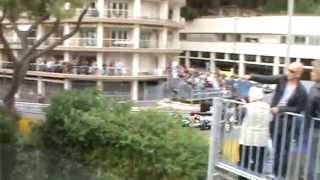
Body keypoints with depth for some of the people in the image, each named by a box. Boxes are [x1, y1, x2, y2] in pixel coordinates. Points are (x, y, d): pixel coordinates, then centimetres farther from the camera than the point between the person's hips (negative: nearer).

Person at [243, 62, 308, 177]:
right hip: (274, 119, 5)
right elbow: (266, 79, -3)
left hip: (286, 122, -5)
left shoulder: (301, 91, -14)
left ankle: (281, 175, 14)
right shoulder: (282, 79, -1)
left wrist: (280, 109, -16)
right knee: (276, 149, 17)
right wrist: (251, 77, -16)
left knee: (284, 150, 1)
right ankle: (275, 173, 30)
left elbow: (298, 109, -11)